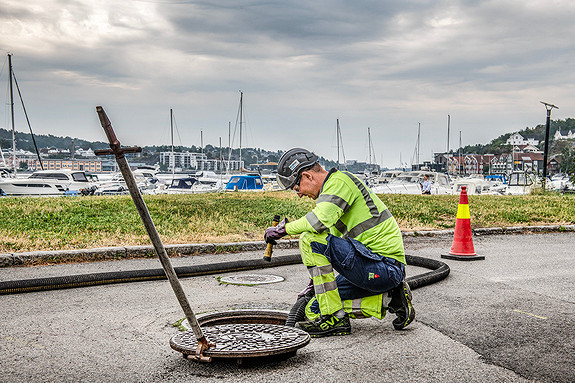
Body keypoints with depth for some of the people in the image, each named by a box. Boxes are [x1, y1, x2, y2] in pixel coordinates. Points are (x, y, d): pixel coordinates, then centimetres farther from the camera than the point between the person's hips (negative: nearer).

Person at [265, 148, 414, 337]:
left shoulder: (339, 181, -11)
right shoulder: (334, 187, 21)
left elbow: (321, 220, -31)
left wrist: (284, 228, -14)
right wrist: (317, 278, 29)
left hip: (384, 267, -10)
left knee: (310, 239, -18)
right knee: (314, 308, 10)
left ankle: (334, 319, -13)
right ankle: (388, 299, 8)